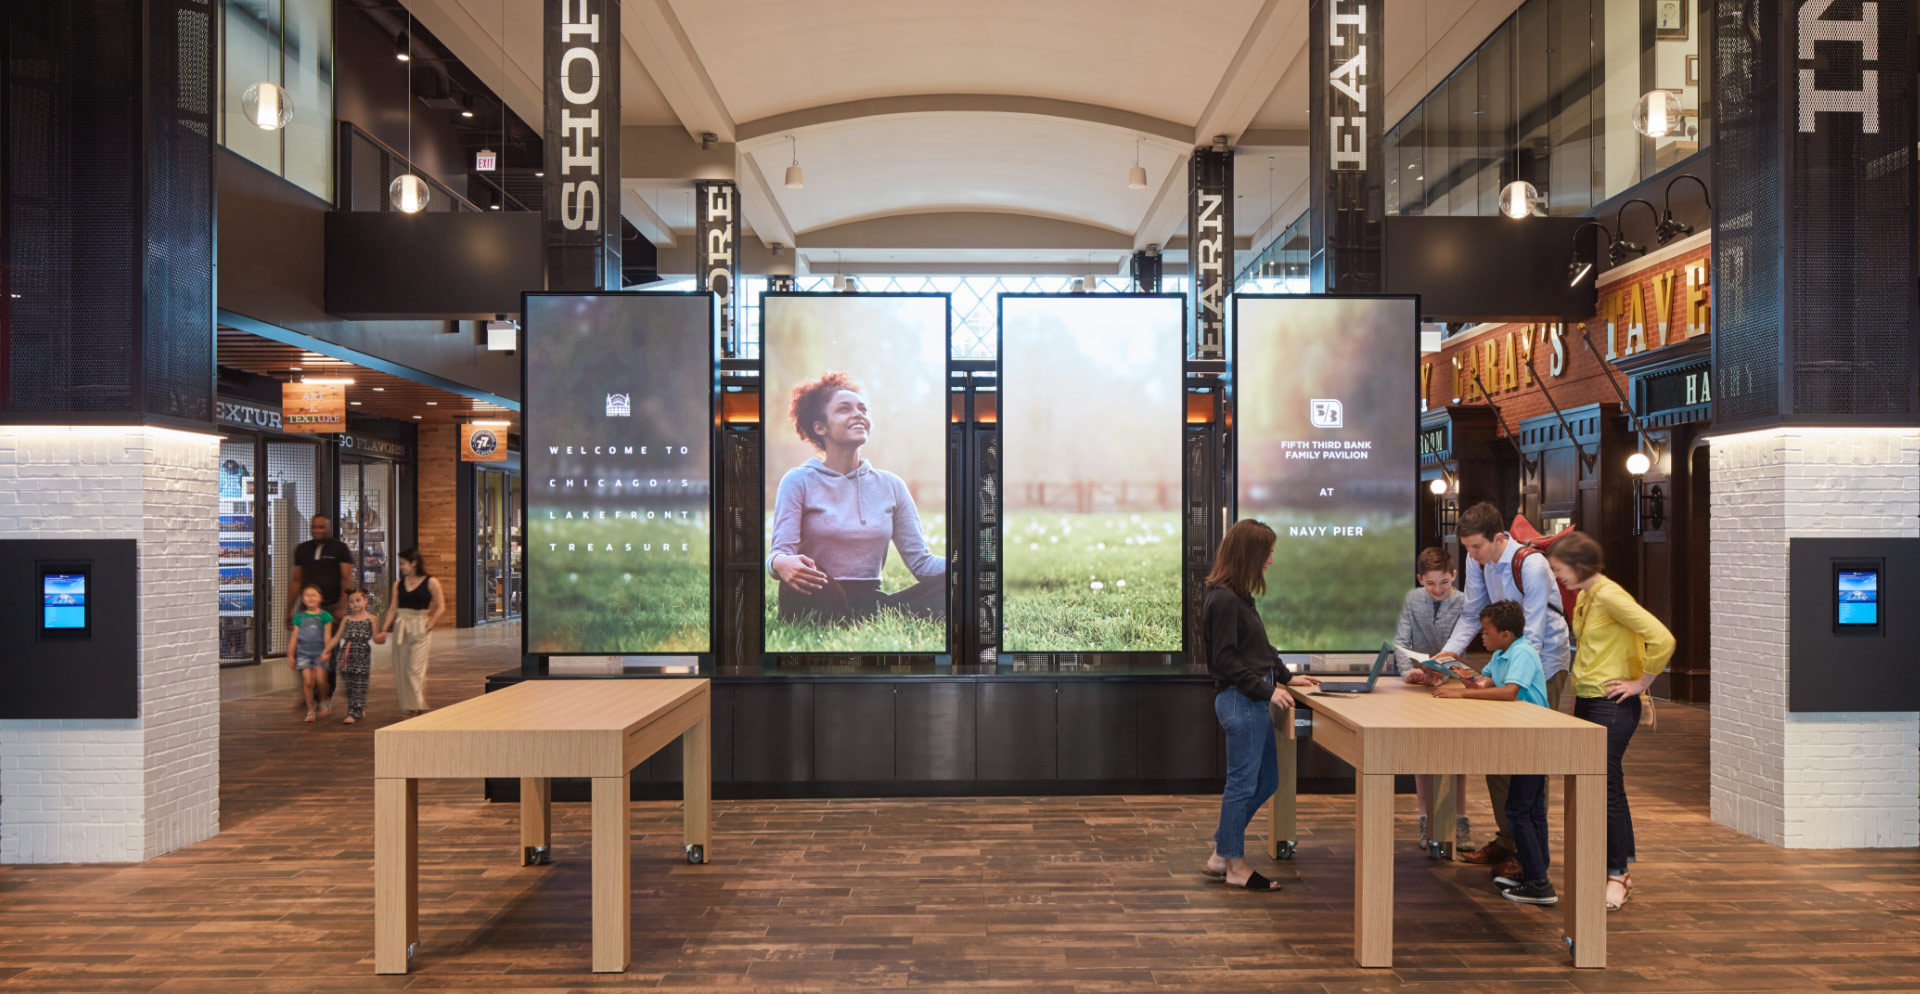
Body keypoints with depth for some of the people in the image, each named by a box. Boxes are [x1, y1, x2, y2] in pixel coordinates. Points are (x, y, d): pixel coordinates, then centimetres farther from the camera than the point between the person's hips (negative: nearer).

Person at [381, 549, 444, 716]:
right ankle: (410, 707, 14)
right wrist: (384, 629, 1)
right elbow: (392, 608, 10)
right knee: (401, 670, 4)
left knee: (415, 669, -10)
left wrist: (429, 625, -8)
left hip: (420, 629, -5)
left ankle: (420, 707, -3)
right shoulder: (398, 584, 9)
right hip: (401, 628, 5)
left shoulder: (430, 582, -4)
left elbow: (440, 606, -2)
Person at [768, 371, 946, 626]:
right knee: (811, 574, -39)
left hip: (870, 604, 4)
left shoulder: (890, 485, 13)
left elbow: (920, 561, 6)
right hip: (818, 602, -3)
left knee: (949, 581, -24)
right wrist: (781, 563, -35)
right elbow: (781, 551, -9)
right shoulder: (799, 481, 3)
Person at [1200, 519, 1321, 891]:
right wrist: (1267, 690, -19)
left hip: (1252, 701, 11)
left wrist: (1286, 676, 16)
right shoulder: (1224, 600, -17)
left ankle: (1221, 854, 24)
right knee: (1242, 783, 1)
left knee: (1266, 780, 16)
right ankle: (1234, 863, 15)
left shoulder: (1237, 596, 13)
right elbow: (1225, 659, -20)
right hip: (1240, 701, -10)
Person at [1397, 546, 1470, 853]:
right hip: (1419, 684, 2)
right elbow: (1401, 639, -9)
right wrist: (1408, 670, -26)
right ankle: (1427, 819, 14)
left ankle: (1459, 821, 11)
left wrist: (1441, 673, -33)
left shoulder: (1463, 603, -9)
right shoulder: (1413, 600, -2)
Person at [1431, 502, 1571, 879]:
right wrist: (1450, 651, -10)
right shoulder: (1478, 560, -4)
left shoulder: (1531, 567, -25)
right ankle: (1505, 839, 17)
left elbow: (1532, 636, -26)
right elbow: (1472, 613, 5)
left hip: (1543, 660, -7)